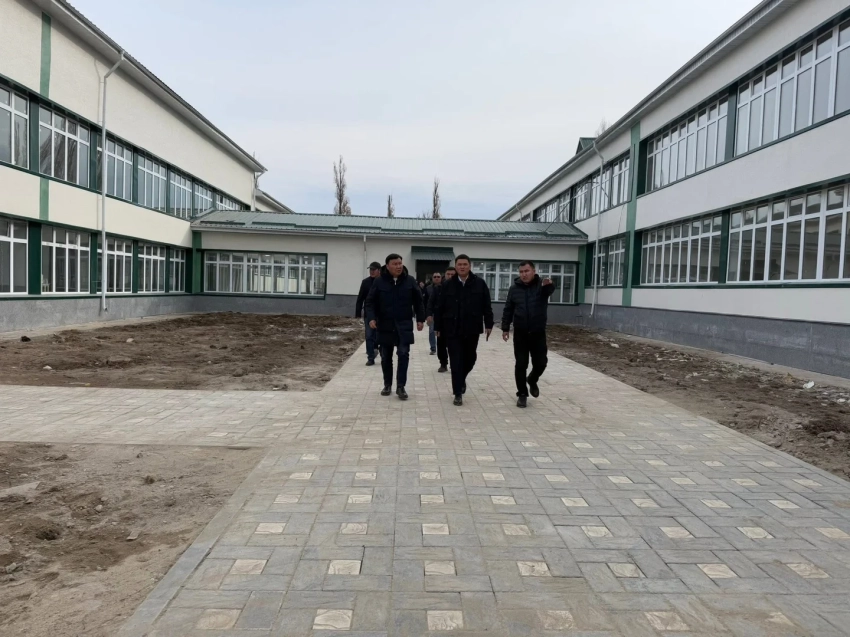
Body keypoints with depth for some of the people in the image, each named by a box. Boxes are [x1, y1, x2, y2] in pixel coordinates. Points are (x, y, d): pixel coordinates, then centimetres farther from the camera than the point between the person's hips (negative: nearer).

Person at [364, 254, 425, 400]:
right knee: (386, 357, 8)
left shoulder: (410, 281, 0)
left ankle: (401, 386, 1)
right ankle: (387, 385, 22)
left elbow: (418, 301, 8)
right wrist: (371, 318, -15)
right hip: (385, 325, 0)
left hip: (404, 325, 0)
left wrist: (420, 319, 4)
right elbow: (370, 301, -1)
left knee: (403, 354, -7)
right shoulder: (379, 282, -3)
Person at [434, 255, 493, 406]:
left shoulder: (480, 284, 0)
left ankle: (461, 379, 44)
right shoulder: (448, 285, 1)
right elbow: (439, 308, 4)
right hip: (452, 330, -1)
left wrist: (488, 324, -2)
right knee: (456, 362, -1)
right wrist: (438, 327, 3)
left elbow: (486, 306, 2)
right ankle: (458, 393, 6)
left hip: (472, 330, 1)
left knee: (470, 358, 14)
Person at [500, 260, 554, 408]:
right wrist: (505, 328, 1)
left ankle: (532, 381, 35)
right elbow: (508, 310, 6)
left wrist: (549, 285, -54)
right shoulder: (514, 288, 1)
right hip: (520, 333, 1)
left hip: (538, 333, -1)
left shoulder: (542, 285, -5)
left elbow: (550, 290, -30)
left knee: (540, 363, 4)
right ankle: (522, 394, 13)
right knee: (521, 365, 2)